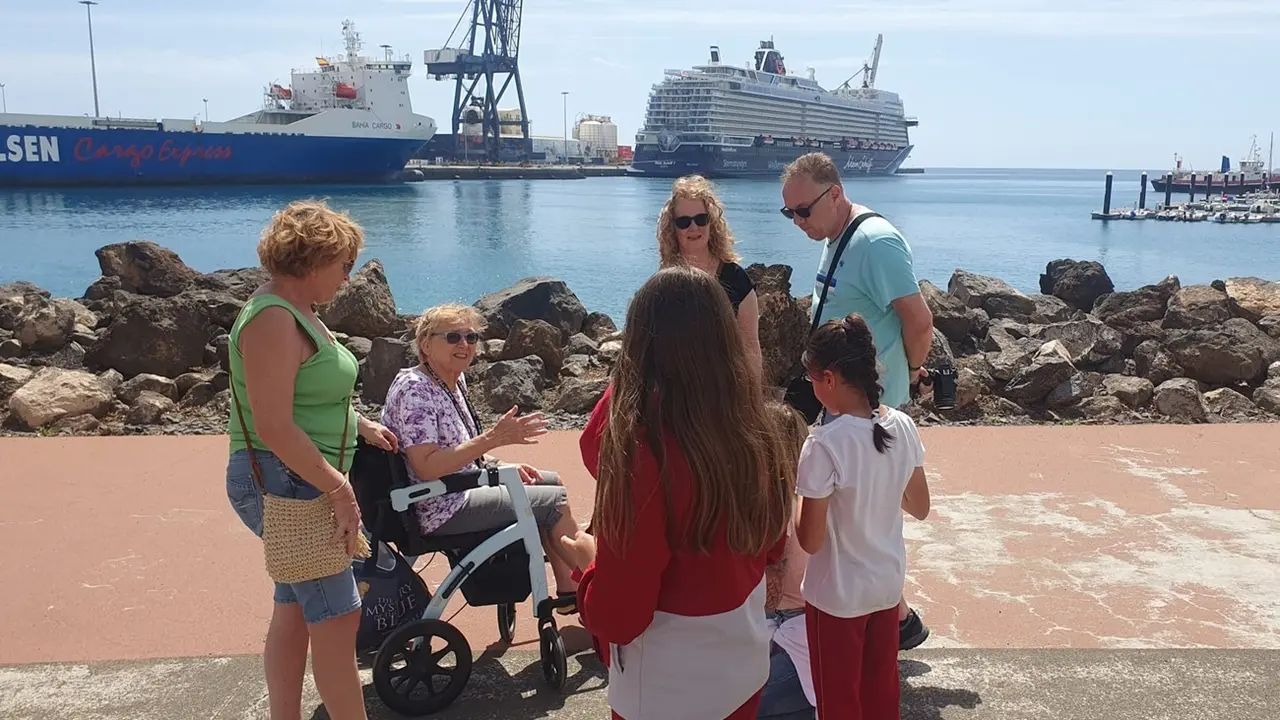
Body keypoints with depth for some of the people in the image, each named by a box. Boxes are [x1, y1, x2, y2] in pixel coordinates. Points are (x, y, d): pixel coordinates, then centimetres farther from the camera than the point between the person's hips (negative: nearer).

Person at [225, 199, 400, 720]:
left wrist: (360, 425, 21)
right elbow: (275, 428, -26)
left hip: (303, 483, 10)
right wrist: (339, 489, -24)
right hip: (283, 483, -10)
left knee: (295, 610, 16)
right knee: (336, 617, -7)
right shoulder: (273, 319, -20)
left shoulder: (297, 312, 12)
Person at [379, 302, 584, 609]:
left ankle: (569, 589, 18)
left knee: (549, 483, 16)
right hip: (439, 510, -10)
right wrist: (494, 438, -31)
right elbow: (426, 467, -29)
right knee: (555, 500, -8)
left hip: (462, 489, 10)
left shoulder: (455, 380, 7)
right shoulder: (414, 388, -21)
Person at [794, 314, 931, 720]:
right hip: (888, 584, 6)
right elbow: (920, 507, 5)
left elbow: (810, 540, -20)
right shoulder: (903, 426, -8)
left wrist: (798, 498, -4)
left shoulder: (825, 444, -26)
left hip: (837, 596, -5)